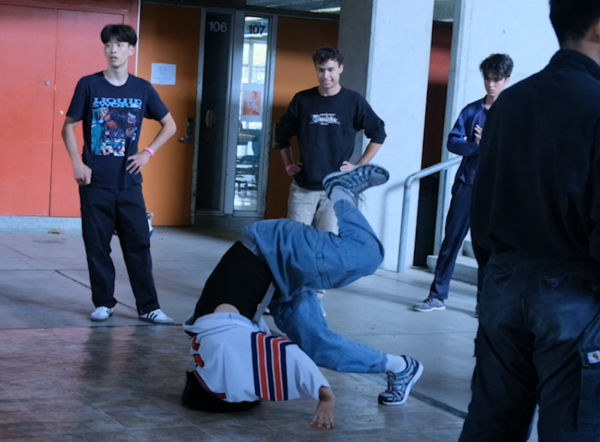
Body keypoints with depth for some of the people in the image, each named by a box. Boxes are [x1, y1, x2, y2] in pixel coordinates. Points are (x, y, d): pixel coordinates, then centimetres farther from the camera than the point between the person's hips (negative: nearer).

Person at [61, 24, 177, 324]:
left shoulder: (142, 89, 3)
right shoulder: (88, 85, -2)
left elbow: (169, 125, 12)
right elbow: (68, 126, 2)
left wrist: (148, 152, 0)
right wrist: (77, 164, -8)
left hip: (129, 182, 1)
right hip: (95, 182, -1)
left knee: (138, 244, 1)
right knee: (97, 246, 4)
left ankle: (148, 307, 6)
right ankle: (103, 303, 16)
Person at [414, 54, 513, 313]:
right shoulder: (471, 110, 10)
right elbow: (452, 142, 1)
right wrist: (478, 145, -16)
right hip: (467, 184, 3)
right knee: (451, 240, 4)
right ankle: (437, 296, 10)